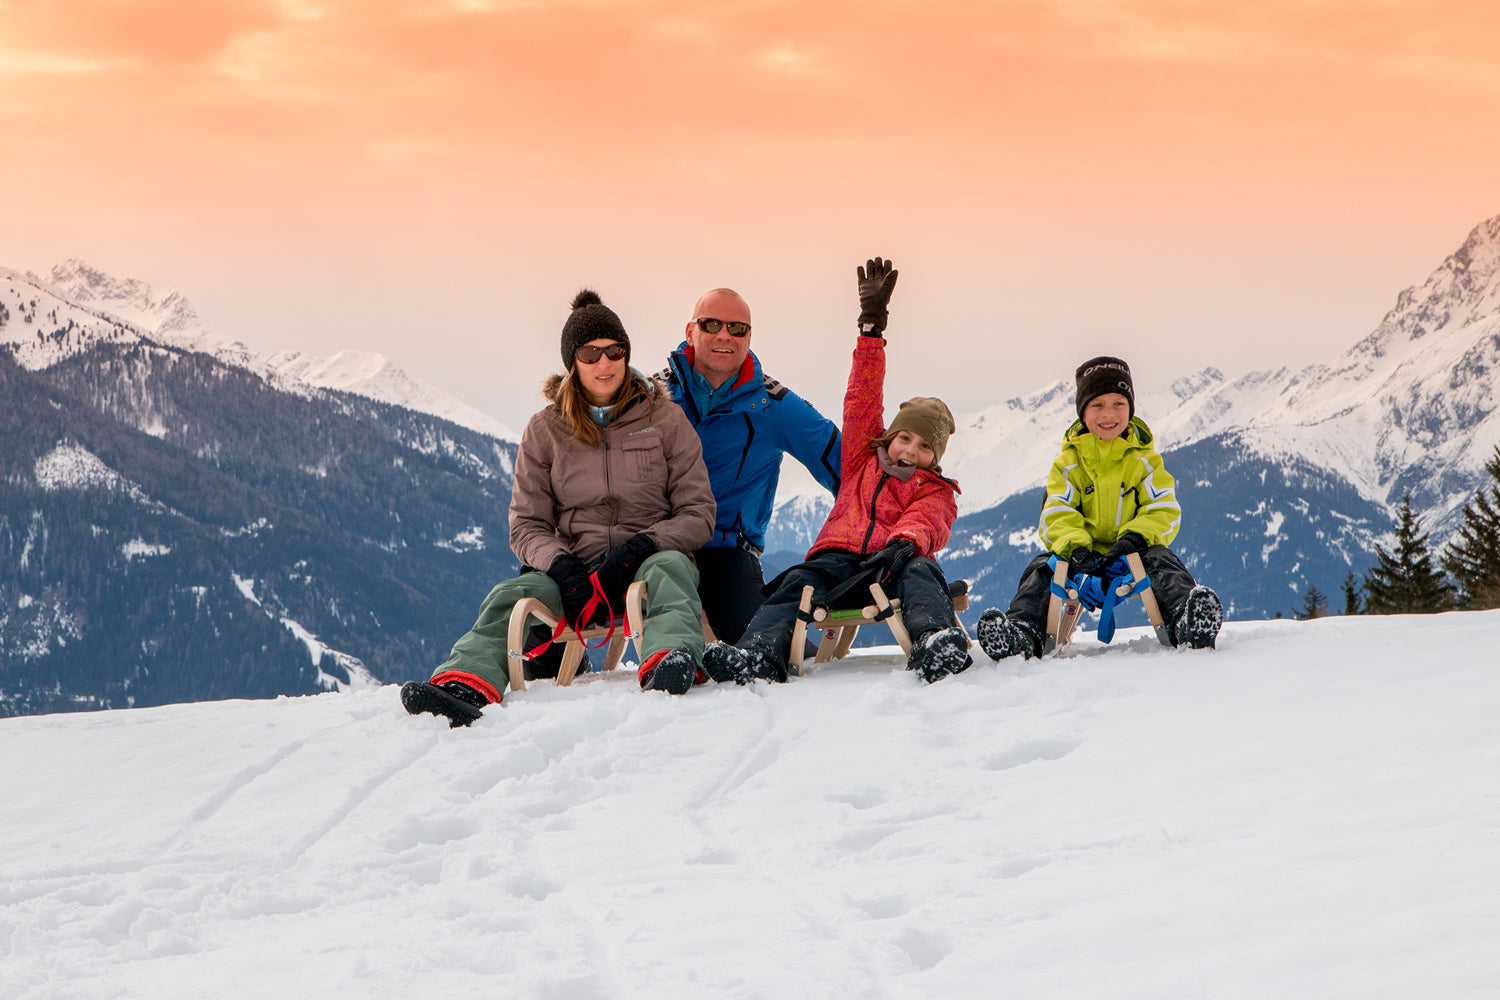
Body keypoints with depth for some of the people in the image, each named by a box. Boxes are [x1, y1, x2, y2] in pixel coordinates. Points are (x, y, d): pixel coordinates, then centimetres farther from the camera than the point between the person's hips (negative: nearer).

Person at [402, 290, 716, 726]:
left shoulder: (665, 419, 6)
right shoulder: (545, 431, 10)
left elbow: (698, 514, 2)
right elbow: (527, 525, 7)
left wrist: (641, 548, -16)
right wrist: (561, 567, -16)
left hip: (650, 559, -2)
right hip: (574, 570, 2)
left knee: (668, 571, -37)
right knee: (509, 599, -28)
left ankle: (671, 660, -68)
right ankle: (466, 684, -55)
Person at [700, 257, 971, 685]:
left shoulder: (936, 492, 23)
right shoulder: (862, 460, 33)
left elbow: (925, 522, 0)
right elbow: (863, 399, 29)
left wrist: (904, 543, -27)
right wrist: (872, 325, 24)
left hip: (893, 563, -2)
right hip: (838, 556, 2)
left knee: (920, 570, -36)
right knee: (799, 583, -30)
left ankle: (936, 642, -66)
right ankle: (759, 655, -56)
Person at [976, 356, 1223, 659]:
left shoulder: (1144, 461, 10)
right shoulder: (1069, 463, 10)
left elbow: (1165, 510, 0)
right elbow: (1056, 514, -2)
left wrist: (1134, 537, -22)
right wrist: (1075, 548, -24)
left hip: (1132, 554, -1)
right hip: (1083, 556, 1)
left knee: (1161, 560, -32)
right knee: (1042, 568, -26)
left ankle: (1185, 621, -58)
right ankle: (1023, 631, -47)